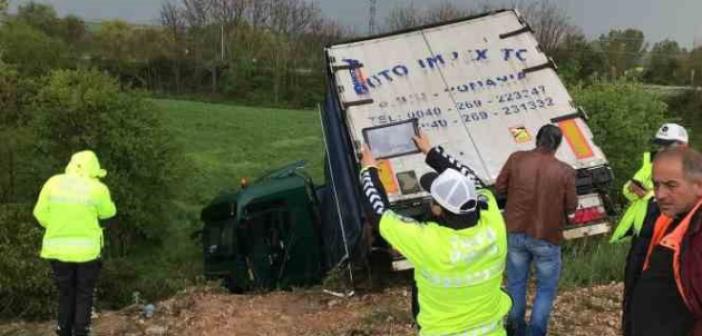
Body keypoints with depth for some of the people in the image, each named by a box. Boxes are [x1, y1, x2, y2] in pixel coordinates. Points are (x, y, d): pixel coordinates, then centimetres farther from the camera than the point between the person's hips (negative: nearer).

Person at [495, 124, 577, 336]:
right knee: (546, 288, 16)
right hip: (547, 237, -3)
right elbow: (571, 207, -6)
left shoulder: (516, 159, -9)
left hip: (515, 232, 3)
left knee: (516, 282, 21)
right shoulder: (565, 172, -14)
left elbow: (499, 188, 0)